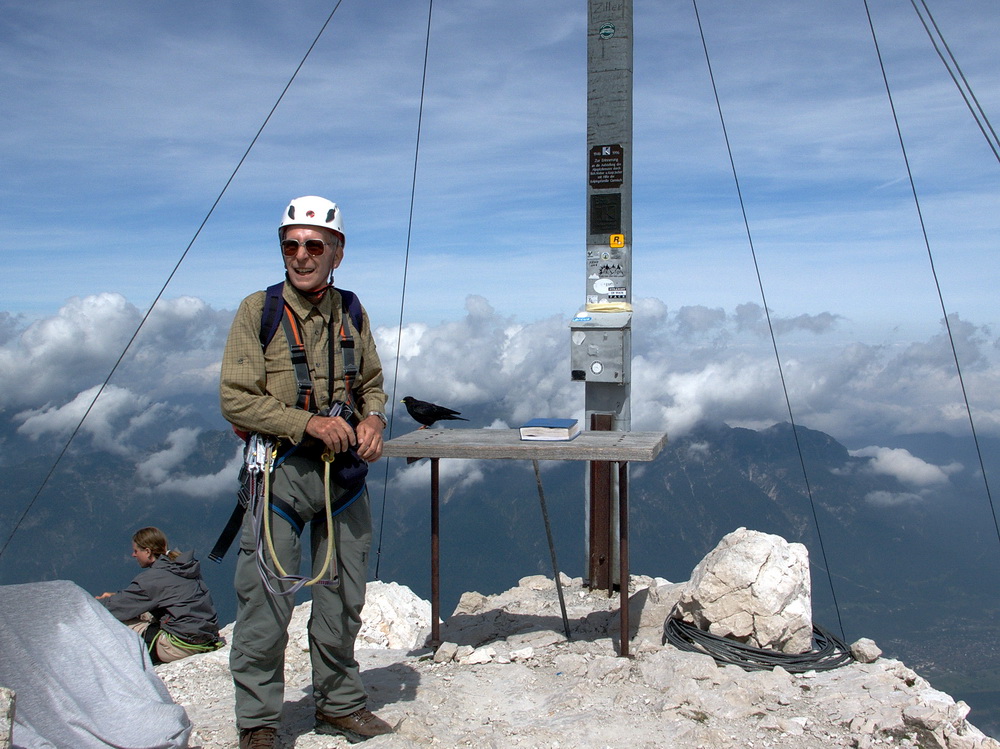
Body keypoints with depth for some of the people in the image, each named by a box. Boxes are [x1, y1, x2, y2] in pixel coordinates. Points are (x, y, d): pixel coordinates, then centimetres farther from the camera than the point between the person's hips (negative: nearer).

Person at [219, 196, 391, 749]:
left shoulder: (351, 314, 8)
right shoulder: (258, 310, -4)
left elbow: (372, 384, 18)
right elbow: (235, 398, -9)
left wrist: (373, 420, -4)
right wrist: (309, 423, -18)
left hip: (344, 470, 4)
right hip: (281, 470, -4)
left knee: (342, 596, 14)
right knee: (267, 600, -2)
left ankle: (339, 704, 31)